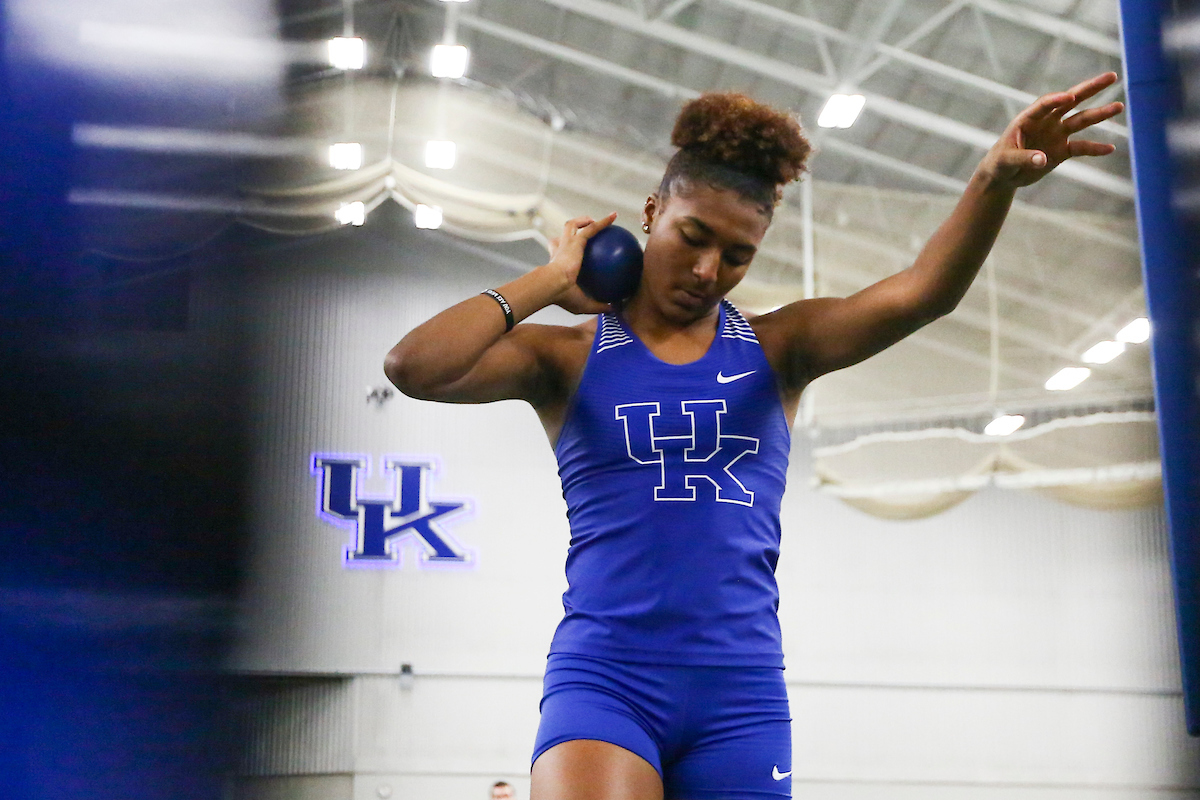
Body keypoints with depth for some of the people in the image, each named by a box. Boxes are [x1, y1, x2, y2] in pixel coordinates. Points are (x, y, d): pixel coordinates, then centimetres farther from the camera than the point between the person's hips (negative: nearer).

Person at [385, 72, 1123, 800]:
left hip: (739, 690, 3)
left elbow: (919, 294, -7)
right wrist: (552, 281, -2)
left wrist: (997, 180, -24)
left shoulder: (775, 350, 9)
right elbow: (413, 367, -10)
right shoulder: (569, 356, 5)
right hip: (603, 681, -2)